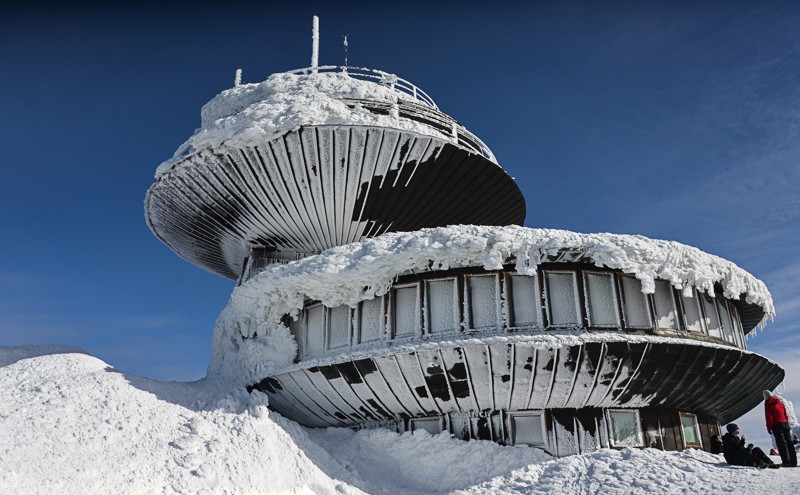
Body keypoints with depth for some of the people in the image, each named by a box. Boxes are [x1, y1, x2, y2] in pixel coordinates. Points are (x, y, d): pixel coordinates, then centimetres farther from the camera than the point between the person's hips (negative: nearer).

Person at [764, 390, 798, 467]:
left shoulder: (768, 404, -4)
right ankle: (793, 462, 9)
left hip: (776, 425, -6)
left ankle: (786, 461, -13)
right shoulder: (780, 402, 16)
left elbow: (769, 417, -9)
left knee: (781, 443, -7)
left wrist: (769, 427, -7)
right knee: (789, 441, 8)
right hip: (785, 423, 6)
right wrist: (787, 423, 22)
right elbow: (785, 414, 17)